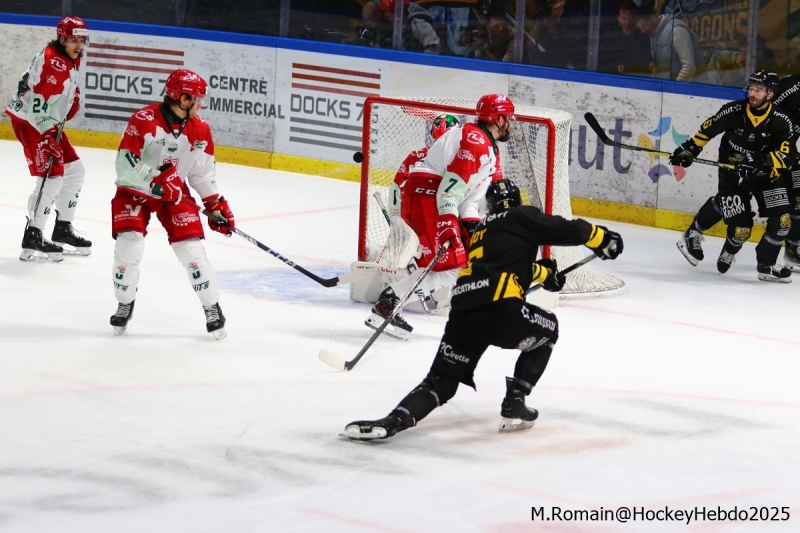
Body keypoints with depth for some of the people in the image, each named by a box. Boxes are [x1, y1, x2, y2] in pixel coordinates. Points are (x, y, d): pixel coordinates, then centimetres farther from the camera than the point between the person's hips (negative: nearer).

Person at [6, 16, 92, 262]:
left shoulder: (73, 58, 6)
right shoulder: (51, 62, -25)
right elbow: (38, 105, -29)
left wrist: (73, 99, 13)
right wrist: (49, 139, -31)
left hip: (49, 123, 10)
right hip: (30, 122, -10)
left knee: (75, 171, 14)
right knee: (52, 177, -15)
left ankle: (62, 228, 25)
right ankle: (32, 238, -12)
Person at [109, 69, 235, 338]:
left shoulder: (200, 130, -6)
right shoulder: (144, 120, -23)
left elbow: (203, 172, 5)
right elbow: (125, 163, -24)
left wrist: (217, 205, 1)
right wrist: (155, 177, -33)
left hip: (175, 195, 3)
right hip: (134, 192, -3)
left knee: (191, 249, -8)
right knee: (128, 246, -16)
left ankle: (212, 308, 7)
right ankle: (125, 304, 9)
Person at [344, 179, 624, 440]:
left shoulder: (483, 228, 32)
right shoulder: (522, 217, 12)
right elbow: (568, 229, 5)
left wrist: (544, 273, 54)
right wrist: (602, 238, 20)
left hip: (462, 313, 5)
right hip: (500, 310, -5)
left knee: (441, 382, 9)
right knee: (547, 330, 25)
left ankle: (392, 422, -18)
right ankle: (514, 406, 16)